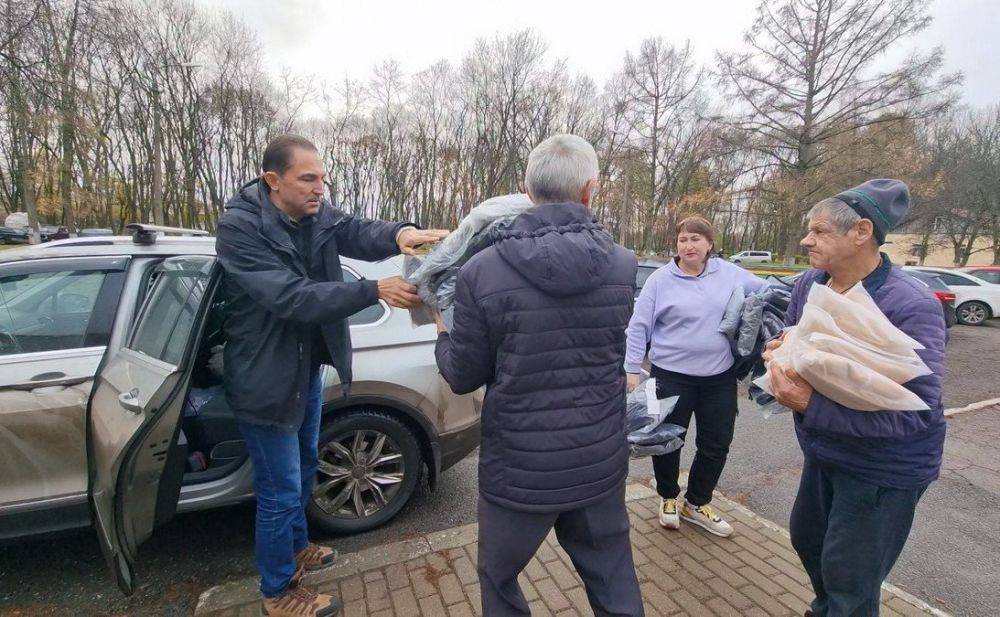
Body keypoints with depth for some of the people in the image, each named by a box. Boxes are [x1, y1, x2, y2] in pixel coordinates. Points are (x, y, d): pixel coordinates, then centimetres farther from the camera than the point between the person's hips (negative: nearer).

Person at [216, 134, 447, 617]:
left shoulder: (315, 213, -3)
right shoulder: (239, 227, -22)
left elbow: (356, 233, -19)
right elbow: (290, 297, -32)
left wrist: (397, 234, -42)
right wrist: (375, 291, -40)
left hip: (309, 366, 7)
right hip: (264, 376, -7)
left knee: (304, 466, 25)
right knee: (280, 490, 6)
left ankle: (296, 548, 50)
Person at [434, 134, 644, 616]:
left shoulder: (482, 272, -19)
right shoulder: (623, 265, -9)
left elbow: (463, 377, -9)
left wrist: (442, 336, 11)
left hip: (519, 469, -2)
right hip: (601, 464, 3)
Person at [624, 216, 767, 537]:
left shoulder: (730, 273, 2)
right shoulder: (661, 279, -7)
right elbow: (638, 327, -7)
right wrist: (632, 369, -11)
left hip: (720, 377, 4)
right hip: (672, 376, -3)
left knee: (716, 444, 13)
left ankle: (696, 503, 36)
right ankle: (668, 498, 35)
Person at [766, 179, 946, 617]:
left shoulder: (911, 306, -26)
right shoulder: (809, 284, -5)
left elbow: (918, 410, -29)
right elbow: (790, 343, 8)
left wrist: (811, 405, -39)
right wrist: (779, 355, -17)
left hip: (884, 468, -7)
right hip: (823, 453, 7)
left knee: (850, 582, 8)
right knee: (806, 538, 26)